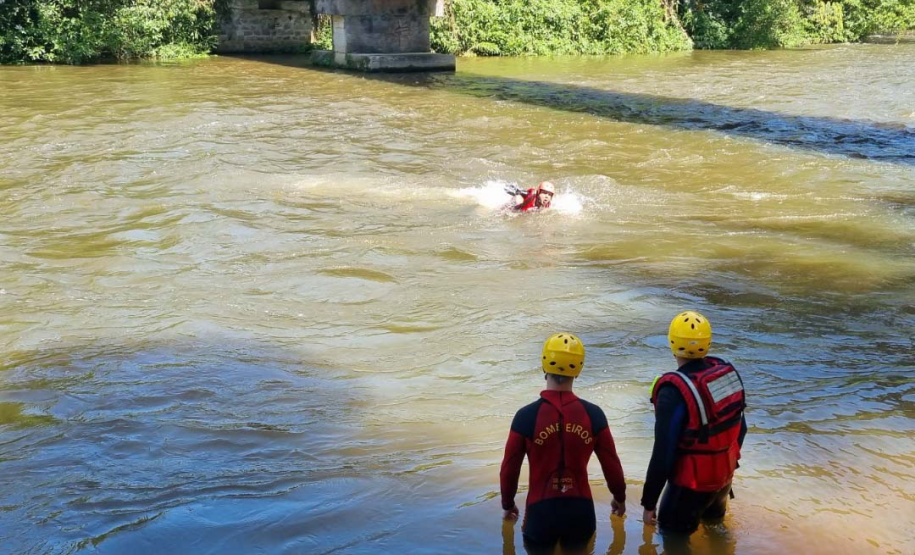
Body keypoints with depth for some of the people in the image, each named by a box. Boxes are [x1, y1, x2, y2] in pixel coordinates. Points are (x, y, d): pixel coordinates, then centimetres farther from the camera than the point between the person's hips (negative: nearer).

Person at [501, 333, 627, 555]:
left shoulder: (526, 416, -11)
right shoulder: (593, 414, -6)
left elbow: (510, 468, -4)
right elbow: (611, 464, 2)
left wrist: (507, 505, 15)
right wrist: (619, 497, 21)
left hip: (541, 512, -1)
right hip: (580, 511, 2)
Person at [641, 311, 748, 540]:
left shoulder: (674, 391, -27)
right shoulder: (727, 370, -7)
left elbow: (663, 454, -25)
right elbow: (740, 428, 6)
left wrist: (649, 503, -14)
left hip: (692, 482, -6)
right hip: (725, 473, 6)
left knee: (672, 534, 15)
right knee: (713, 518, 33)